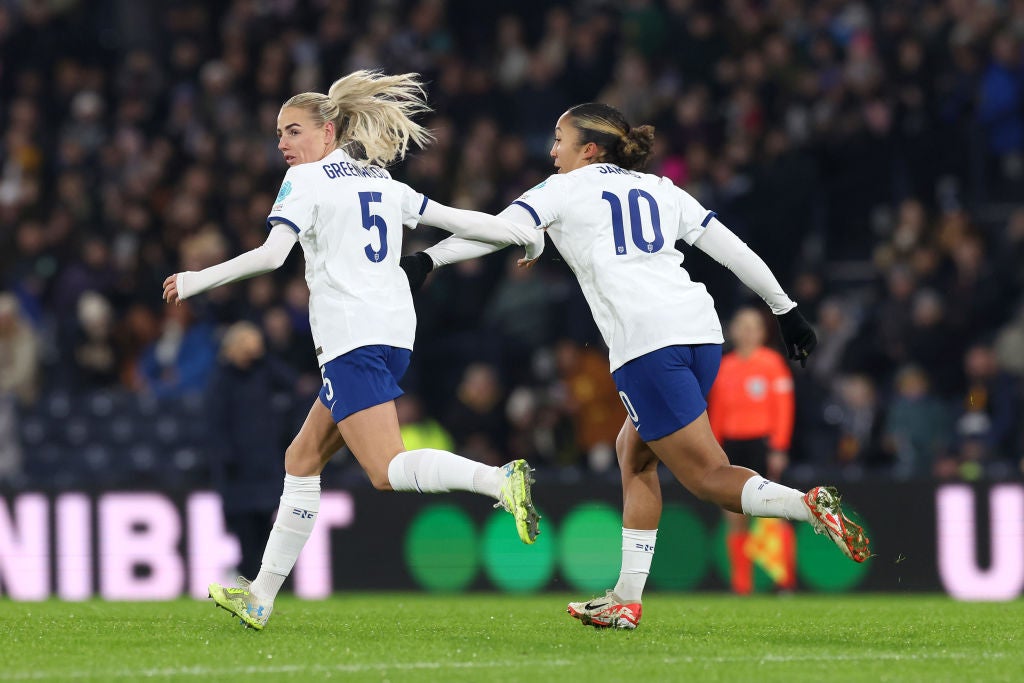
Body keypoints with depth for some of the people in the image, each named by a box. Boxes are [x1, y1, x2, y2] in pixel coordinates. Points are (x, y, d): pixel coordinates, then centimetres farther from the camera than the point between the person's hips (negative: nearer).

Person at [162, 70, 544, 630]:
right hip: (393, 332, 9)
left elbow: (272, 254, -14)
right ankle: (260, 596, 16)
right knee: (302, 459, 14)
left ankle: (501, 480, -38)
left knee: (388, 469, -17)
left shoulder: (306, 180, -1)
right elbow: (456, 220, 21)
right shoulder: (382, 182, 19)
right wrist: (527, 236, 33)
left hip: (352, 338, -9)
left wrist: (198, 281, -7)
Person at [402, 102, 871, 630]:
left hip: (644, 343, -7)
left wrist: (427, 260, 3)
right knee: (633, 452, 20)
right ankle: (626, 600, 17)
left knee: (707, 476, -6)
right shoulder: (661, 190, 24)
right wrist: (785, 309, 27)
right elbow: (732, 249, 22)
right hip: (701, 328, 7)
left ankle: (809, 506, -31)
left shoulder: (565, 189, 11)